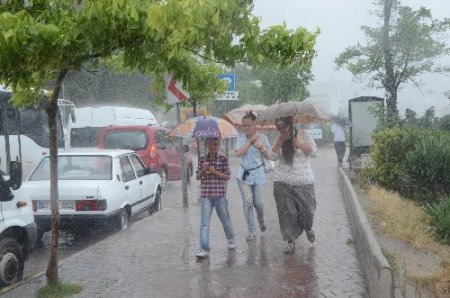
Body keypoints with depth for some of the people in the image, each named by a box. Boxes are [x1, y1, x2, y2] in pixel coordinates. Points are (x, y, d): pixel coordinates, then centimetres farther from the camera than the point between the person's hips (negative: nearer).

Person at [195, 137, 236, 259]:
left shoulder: (223, 159, 0)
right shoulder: (202, 160, 6)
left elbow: (227, 176, -2)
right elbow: (198, 177, 9)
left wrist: (215, 172, -15)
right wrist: (203, 170, -10)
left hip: (220, 195, -1)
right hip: (205, 195, 1)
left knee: (225, 219, 14)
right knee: (204, 222, -7)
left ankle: (231, 239, 39)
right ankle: (204, 249, -8)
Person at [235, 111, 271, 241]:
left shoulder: (262, 137, 0)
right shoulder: (241, 138, 1)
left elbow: (268, 157, 2)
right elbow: (238, 153, -16)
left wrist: (262, 147, -15)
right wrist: (250, 141, -14)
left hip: (258, 173, 0)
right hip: (244, 173, 0)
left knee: (259, 203, -1)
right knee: (247, 202, -8)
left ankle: (261, 220, 34)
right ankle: (251, 231, 2)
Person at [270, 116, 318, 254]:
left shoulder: (302, 134, -1)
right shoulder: (279, 139, 7)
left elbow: (314, 152, -6)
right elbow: (273, 156, -2)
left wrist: (298, 143, -14)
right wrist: (280, 141, -11)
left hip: (303, 181, -2)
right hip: (282, 182, 2)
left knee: (306, 208, 6)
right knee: (286, 211, -2)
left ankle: (308, 228, 38)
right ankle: (291, 241, 7)